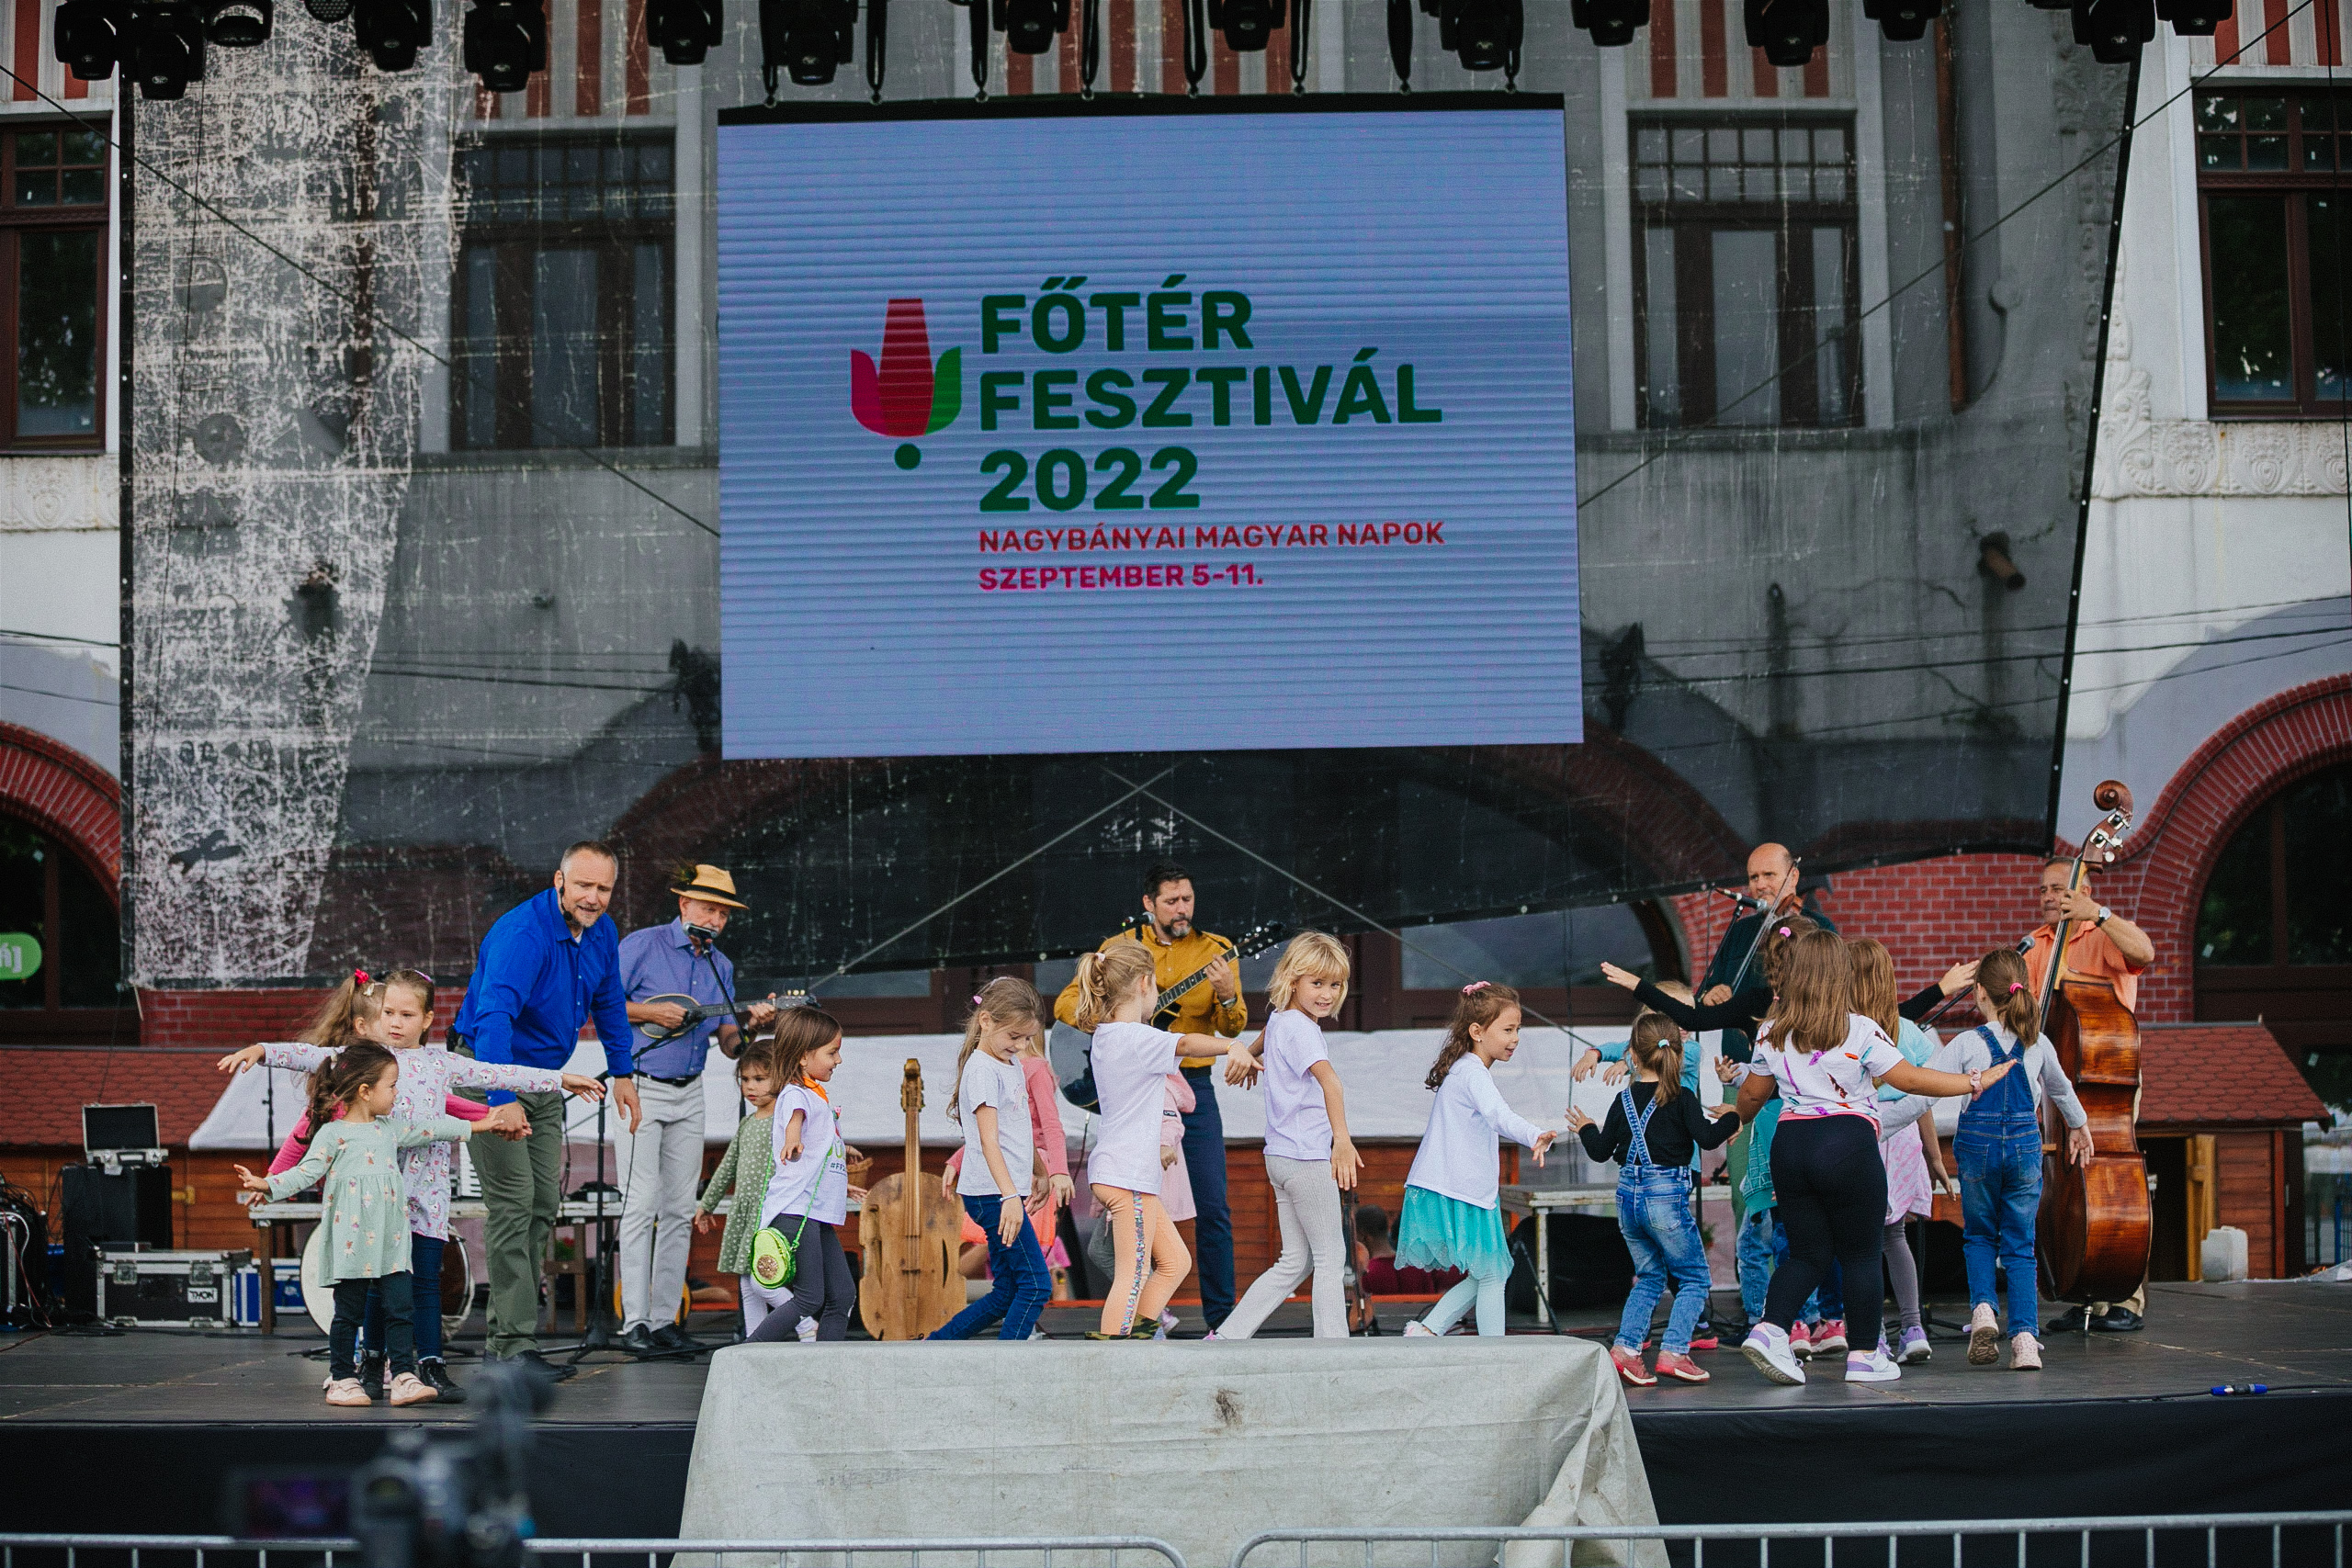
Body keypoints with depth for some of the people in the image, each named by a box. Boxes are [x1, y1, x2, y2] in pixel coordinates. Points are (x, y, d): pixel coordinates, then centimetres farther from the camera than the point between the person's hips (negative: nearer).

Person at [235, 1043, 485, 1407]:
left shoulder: (390, 1129, 15)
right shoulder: (332, 1133, -4)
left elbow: (429, 1131, 26)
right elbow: (307, 1171, -9)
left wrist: (475, 1126, 29)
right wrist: (266, 1185, -23)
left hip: (390, 1241, 5)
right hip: (352, 1241, -5)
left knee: (400, 1307, -1)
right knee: (349, 1312, 1)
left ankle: (404, 1377, 1)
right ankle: (342, 1379, 11)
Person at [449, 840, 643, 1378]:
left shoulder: (602, 933, 0)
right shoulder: (522, 933, -26)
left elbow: (608, 1004, 18)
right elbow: (495, 1016, -37)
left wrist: (622, 1073, 20)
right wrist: (504, 1101, -46)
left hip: (544, 1077, 8)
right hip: (491, 1072, -8)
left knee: (545, 1202, 8)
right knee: (513, 1201, -14)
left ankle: (504, 1335, 16)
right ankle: (514, 1345, -15)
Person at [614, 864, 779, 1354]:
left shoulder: (721, 966, 11)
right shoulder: (641, 945, -5)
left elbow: (728, 1045, 8)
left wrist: (753, 1024, -11)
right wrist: (650, 1011, -19)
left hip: (688, 1094, 6)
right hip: (640, 1088, -6)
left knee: (680, 1209, 4)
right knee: (641, 1203, -11)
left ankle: (665, 1319, 9)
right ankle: (634, 1324, -10)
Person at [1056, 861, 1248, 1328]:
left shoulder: (1214, 951, 3)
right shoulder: (1119, 948, 4)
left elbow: (1232, 1028, -5)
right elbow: (1066, 1002, 3)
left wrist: (1228, 996, -27)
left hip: (1192, 1086, 0)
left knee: (1213, 1209, -4)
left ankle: (1221, 1319, 2)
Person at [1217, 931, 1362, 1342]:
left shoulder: (1279, 1019, 14)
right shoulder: (1300, 1028, -17)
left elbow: (1265, 1038, 40)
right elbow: (1328, 1079, -34)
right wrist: (1342, 1139, -46)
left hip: (1281, 1155, 9)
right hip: (1307, 1157, -9)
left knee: (1295, 1261, 12)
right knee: (1331, 1256, 0)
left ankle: (1228, 1335, 9)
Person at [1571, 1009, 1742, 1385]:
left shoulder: (1624, 1099, 5)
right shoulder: (1682, 1099, -7)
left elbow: (1601, 1151, 9)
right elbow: (1706, 1138, -17)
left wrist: (1586, 1129, 29)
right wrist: (1730, 1118, 1)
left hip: (1629, 1196, 5)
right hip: (1666, 1198, -5)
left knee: (1650, 1276, 19)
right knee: (1694, 1280, 5)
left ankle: (1625, 1347, 7)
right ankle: (1673, 1352, -10)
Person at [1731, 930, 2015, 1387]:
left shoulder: (1771, 1033, 6)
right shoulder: (1858, 1031, -5)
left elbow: (1751, 1094, 15)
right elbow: (1910, 1079, -5)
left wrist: (1739, 1119, 38)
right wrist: (1976, 1081, 4)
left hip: (1790, 1141, 4)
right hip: (1848, 1144, -4)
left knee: (1808, 1253, 11)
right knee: (1861, 1255, 8)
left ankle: (1769, 1329, -9)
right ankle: (1863, 1356, 11)